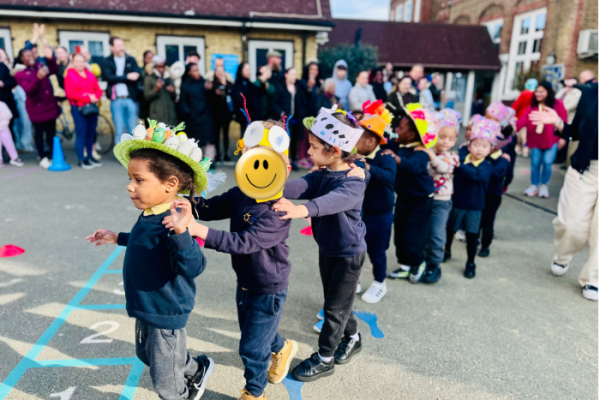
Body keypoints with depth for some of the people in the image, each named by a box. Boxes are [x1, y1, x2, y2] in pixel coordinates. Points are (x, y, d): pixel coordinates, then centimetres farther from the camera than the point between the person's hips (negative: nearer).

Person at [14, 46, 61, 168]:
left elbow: (54, 70, -13)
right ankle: (43, 157, 13)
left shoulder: (41, 67, 9)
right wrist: (38, 78, -32)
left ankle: (53, 155, 20)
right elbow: (29, 90, -17)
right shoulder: (20, 75, -1)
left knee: (51, 132, 9)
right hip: (36, 108, -3)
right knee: (39, 133, 3)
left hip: (50, 105, 3)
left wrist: (50, 58, -32)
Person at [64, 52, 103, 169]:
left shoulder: (90, 75, 13)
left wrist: (95, 97, -11)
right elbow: (71, 94, -11)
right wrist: (88, 98, -16)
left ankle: (90, 156, 19)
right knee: (81, 133, -3)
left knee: (91, 133, 8)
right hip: (78, 108, -5)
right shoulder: (70, 76, -2)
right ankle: (82, 159, 5)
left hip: (92, 107, 5)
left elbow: (99, 90, 10)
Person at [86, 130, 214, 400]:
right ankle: (197, 369, 51)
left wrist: (180, 232, -59)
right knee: (147, 354, 32)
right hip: (145, 306, 9)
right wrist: (117, 238, 22)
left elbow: (193, 267, -44)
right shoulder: (149, 215, -5)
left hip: (166, 312, -9)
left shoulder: (174, 221, -33)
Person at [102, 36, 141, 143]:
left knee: (133, 130, 3)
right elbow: (108, 77, -8)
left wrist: (118, 78, -15)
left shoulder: (131, 60, 11)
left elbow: (138, 74, -4)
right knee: (119, 131, 1)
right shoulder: (107, 61, 7)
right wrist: (127, 76, -13)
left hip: (131, 98, 1)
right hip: (116, 100, -1)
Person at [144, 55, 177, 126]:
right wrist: (156, 89, -17)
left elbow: (174, 98, 22)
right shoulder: (149, 79, 6)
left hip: (171, 114, 4)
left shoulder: (168, 78, 19)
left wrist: (173, 92, 0)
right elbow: (146, 96, -2)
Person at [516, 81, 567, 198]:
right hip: (535, 140, 2)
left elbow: (563, 121, -2)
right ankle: (534, 185, 21)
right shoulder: (532, 105, 0)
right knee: (535, 163, 5)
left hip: (552, 140, -2)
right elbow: (524, 118, -14)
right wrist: (516, 127, -33)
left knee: (547, 163, -5)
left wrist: (562, 137, -5)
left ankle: (544, 185, 16)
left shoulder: (557, 104, -4)